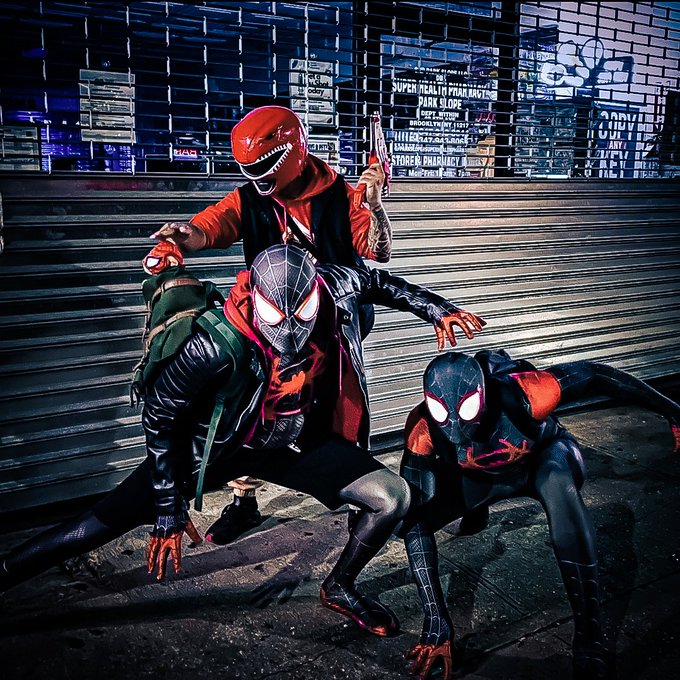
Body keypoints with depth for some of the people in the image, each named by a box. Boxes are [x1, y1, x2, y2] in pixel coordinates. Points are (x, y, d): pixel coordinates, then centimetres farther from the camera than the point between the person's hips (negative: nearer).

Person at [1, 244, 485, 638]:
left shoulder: (337, 291, -24)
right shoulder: (216, 347, -35)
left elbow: (376, 283, 3)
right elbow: (160, 419, -20)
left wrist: (436, 308, 6)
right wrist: (171, 512, -13)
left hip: (296, 442, 4)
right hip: (217, 445, -4)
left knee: (395, 497, -6)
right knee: (103, 525, -7)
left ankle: (339, 588, 21)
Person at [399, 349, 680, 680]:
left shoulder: (520, 395, -40)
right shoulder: (423, 430, -34)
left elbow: (595, 374, -24)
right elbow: (415, 521, -33)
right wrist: (436, 622, -38)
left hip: (545, 460, -3)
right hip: (482, 475, 3)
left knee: (556, 482, -38)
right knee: (411, 513, -14)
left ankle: (589, 636, -29)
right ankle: (477, 508, 24)